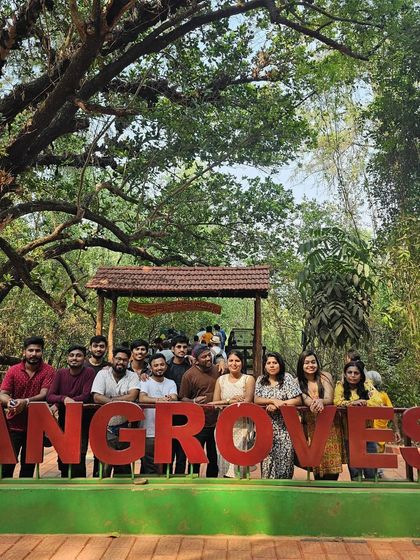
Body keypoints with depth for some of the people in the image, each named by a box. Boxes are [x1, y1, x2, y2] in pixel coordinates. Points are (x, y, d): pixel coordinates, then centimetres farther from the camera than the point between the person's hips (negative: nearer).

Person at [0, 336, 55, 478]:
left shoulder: (48, 371, -5)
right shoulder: (13, 370, 0)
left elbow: (44, 394, -15)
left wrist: (26, 401, -33)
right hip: (14, 425, 1)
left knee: (28, 465, 12)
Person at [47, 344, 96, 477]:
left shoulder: (89, 372, -10)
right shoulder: (61, 373, 0)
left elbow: (86, 396, -20)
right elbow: (49, 396, -8)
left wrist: (59, 404, -26)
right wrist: (64, 398, -30)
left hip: (82, 422, -4)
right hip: (63, 421, 4)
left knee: (78, 458, -10)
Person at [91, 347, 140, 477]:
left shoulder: (132, 376, -1)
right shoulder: (103, 374, -3)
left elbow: (132, 397, -16)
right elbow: (96, 398, -15)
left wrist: (110, 399, -13)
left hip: (125, 426, 2)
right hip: (106, 426, -2)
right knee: (105, 463, -4)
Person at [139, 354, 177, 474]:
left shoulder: (171, 383, 11)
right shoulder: (145, 382, -1)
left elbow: (175, 399, -6)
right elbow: (142, 398, -19)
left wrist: (168, 399, -29)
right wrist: (160, 399, -33)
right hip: (149, 432, -3)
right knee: (150, 467, 3)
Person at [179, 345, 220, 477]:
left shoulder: (217, 370, 4)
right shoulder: (189, 374, -10)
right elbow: (183, 398, -9)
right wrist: (194, 401, -27)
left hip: (216, 421, 5)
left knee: (214, 457, 18)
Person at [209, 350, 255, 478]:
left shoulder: (248, 379, 2)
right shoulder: (221, 380, 11)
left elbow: (247, 402, -9)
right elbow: (215, 402, 3)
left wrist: (224, 402, -7)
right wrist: (230, 400, -11)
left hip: (242, 425, -2)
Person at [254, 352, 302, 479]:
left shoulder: (287, 378, 1)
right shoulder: (260, 380, 9)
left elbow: (297, 400, -6)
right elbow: (256, 400, 0)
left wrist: (276, 405, -12)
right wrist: (273, 400, -14)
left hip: (284, 426, -2)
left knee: (284, 456, -6)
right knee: (267, 457, -3)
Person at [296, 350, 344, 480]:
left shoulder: (325, 376, -1)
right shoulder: (298, 381, 2)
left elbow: (329, 399, -11)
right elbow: (306, 400, -12)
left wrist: (321, 401, -35)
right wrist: (314, 404, -36)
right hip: (311, 424, 1)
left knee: (332, 458, -7)